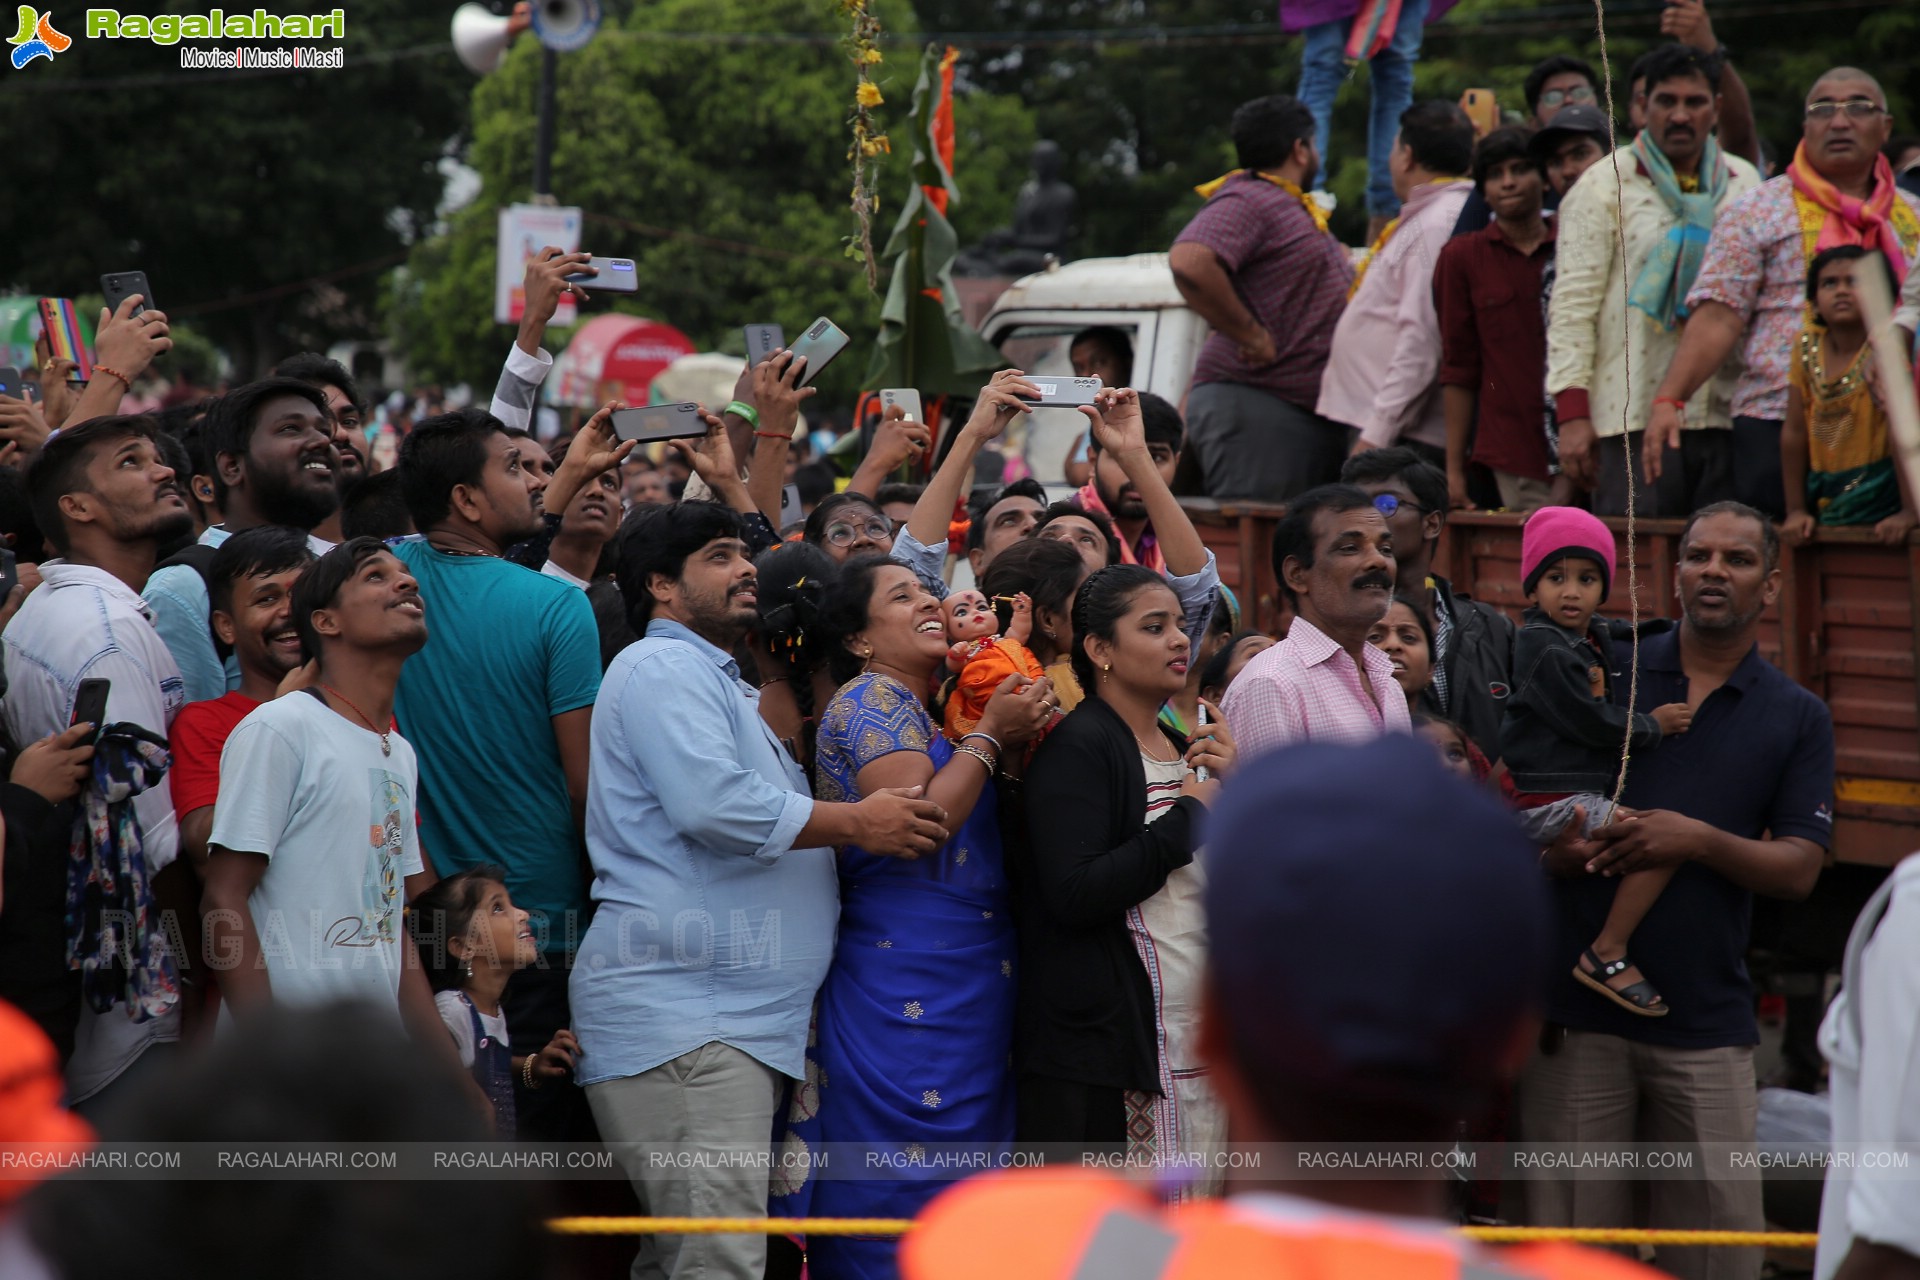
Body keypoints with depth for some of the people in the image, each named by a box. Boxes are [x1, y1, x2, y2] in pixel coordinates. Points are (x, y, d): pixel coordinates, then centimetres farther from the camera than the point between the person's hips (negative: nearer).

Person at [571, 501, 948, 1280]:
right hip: (677, 1017, -11)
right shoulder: (662, 668, -6)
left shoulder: (723, 687, 29)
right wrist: (857, 823, -13)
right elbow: (711, 803, -21)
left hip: (734, 1019, 11)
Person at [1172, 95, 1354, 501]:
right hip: (1252, 407, -10)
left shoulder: (1296, 208, 24)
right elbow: (1189, 262, -27)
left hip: (1311, 416, 10)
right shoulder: (1247, 201, -8)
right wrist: (1250, 334, -22)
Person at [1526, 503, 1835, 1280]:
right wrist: (1560, 848, -15)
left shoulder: (1798, 719, 9)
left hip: (1706, 1019, 0)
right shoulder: (1602, 671, 7)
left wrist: (1700, 841, -16)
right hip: (1576, 1010, 0)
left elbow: (1798, 871, 1)